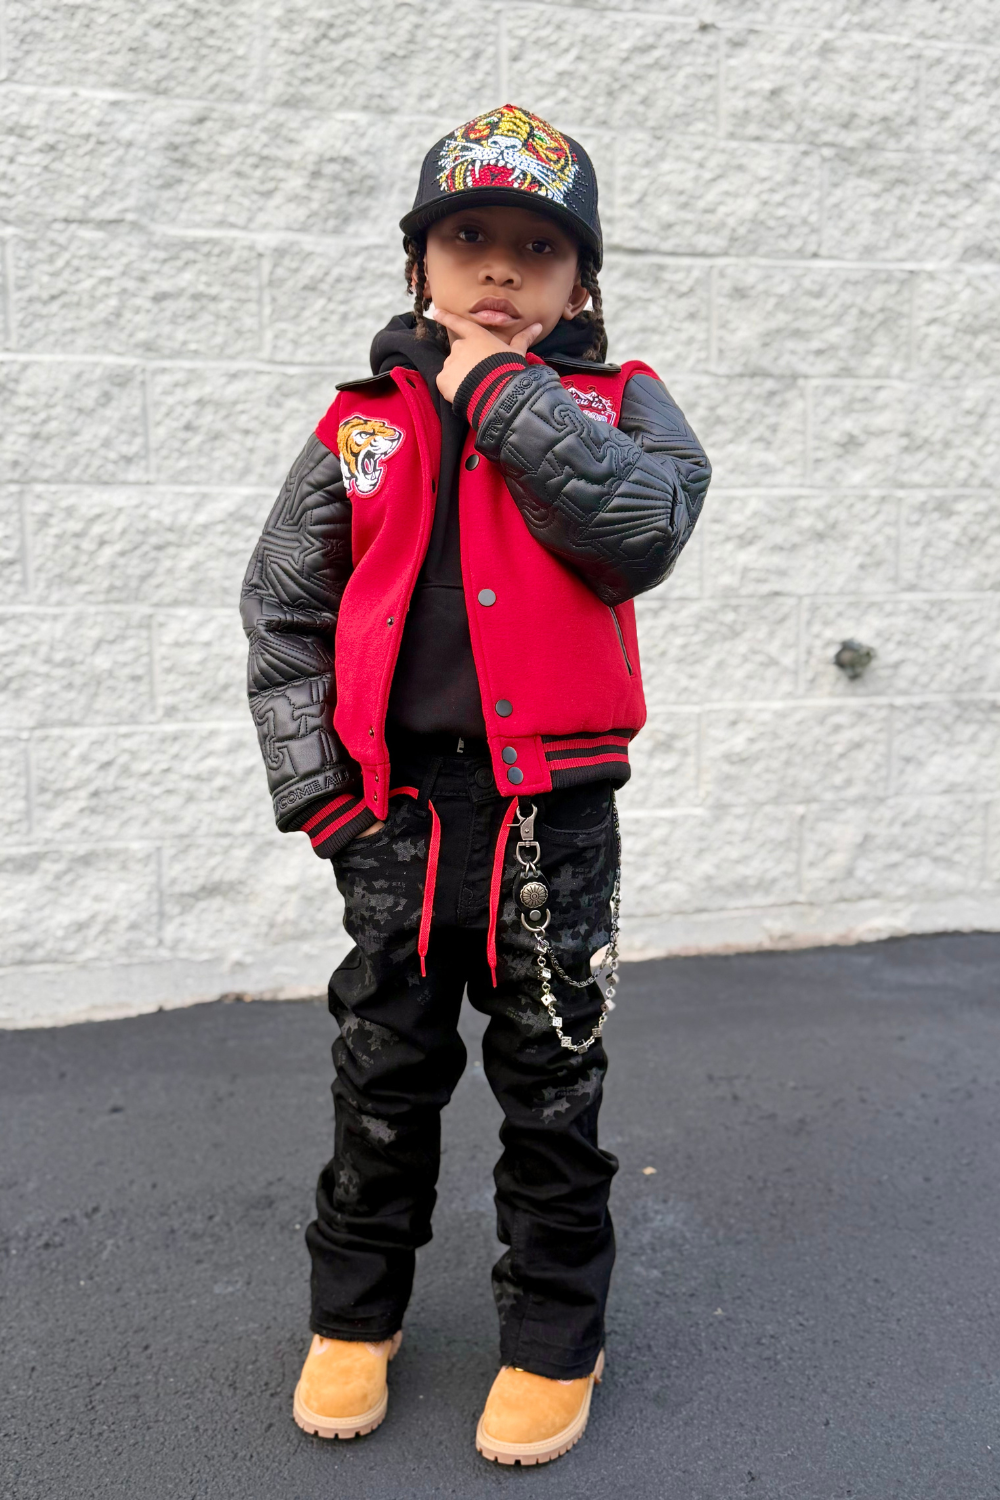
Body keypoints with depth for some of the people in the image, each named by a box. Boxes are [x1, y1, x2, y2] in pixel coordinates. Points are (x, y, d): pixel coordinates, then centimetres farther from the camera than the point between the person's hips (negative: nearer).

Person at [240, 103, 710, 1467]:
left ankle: (554, 1340, 34)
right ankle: (355, 1314, 39)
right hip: (399, 811, 2)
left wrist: (506, 390, -15)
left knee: (553, 1097, 12)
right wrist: (318, 791, -1)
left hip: (556, 818, -1)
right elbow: (282, 612, 6)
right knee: (384, 1084, 16)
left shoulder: (617, 405, 2)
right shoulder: (363, 428, 4)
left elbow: (644, 530, -20)